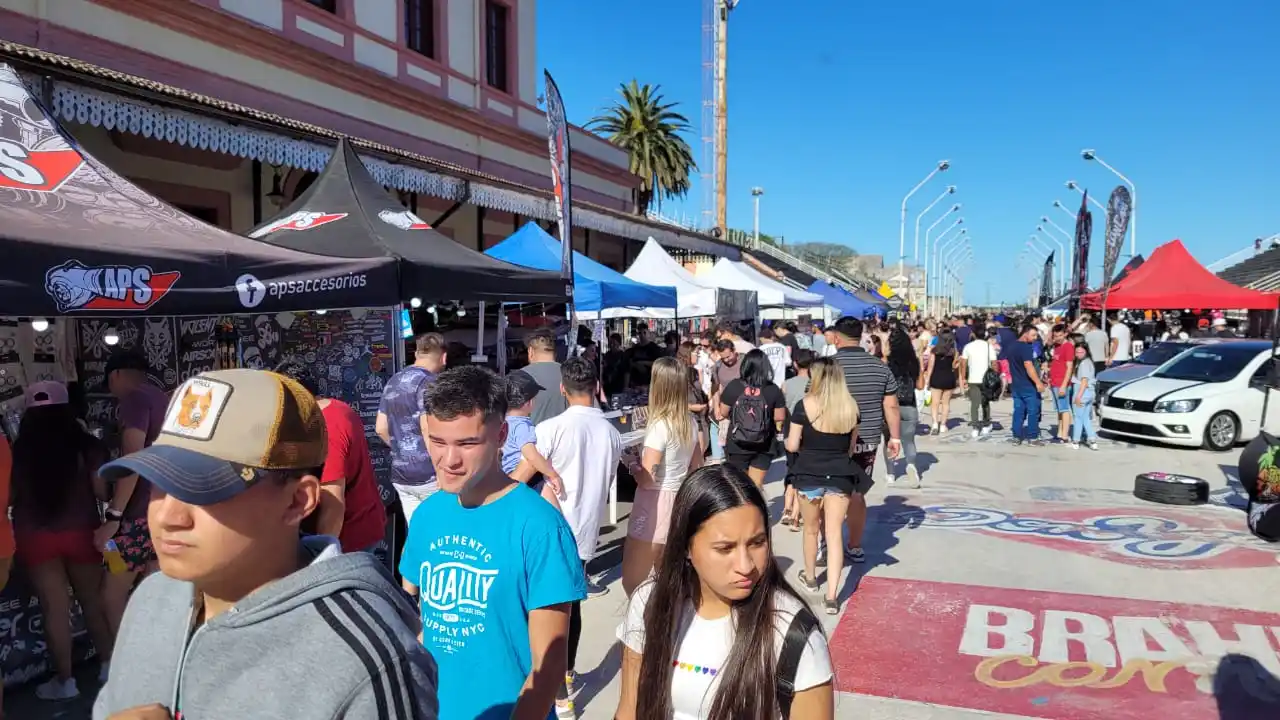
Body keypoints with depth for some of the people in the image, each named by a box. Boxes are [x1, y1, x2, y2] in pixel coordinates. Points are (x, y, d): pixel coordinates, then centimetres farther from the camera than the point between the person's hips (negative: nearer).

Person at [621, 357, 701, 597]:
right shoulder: (691, 422, 4)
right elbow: (697, 468, 14)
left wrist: (632, 466, -1)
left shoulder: (660, 426, -19)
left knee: (632, 583, 2)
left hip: (656, 506, -8)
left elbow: (646, 479, -19)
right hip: (679, 502, 8)